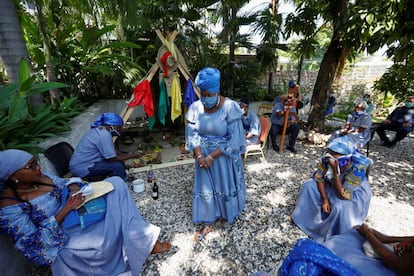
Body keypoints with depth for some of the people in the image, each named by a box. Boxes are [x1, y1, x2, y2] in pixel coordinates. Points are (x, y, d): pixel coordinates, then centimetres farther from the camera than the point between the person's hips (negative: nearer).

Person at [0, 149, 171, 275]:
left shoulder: (40, 178, -2)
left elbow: (64, 183, 11)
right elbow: (33, 242, -20)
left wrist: (74, 188, -13)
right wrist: (66, 210, -27)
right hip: (60, 239, -7)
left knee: (115, 183, -10)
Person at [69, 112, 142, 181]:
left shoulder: (100, 129, 4)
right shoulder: (104, 135, -25)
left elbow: (112, 151, 11)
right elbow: (112, 158, -22)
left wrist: (128, 154, 2)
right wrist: (131, 156, -13)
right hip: (82, 169, -10)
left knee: (119, 159, 8)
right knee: (118, 166, -20)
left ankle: (124, 179, 19)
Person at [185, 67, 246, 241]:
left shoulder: (230, 107, -20)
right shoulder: (195, 107, -8)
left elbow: (234, 139, -21)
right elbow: (192, 133, -5)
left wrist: (212, 156, -21)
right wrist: (200, 155, -18)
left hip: (224, 156, -2)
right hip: (203, 155, 3)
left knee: (226, 185, 18)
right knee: (205, 187, 12)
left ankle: (228, 213, 49)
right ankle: (208, 222, 33)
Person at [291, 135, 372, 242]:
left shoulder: (358, 168, -39)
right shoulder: (328, 158, -28)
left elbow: (342, 195, -38)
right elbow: (319, 177, -13)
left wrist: (335, 170, -45)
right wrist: (324, 199, -19)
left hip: (355, 192, -5)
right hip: (332, 183, 5)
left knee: (340, 207, -30)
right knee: (309, 185, -9)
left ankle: (334, 235, 0)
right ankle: (305, 216, 12)